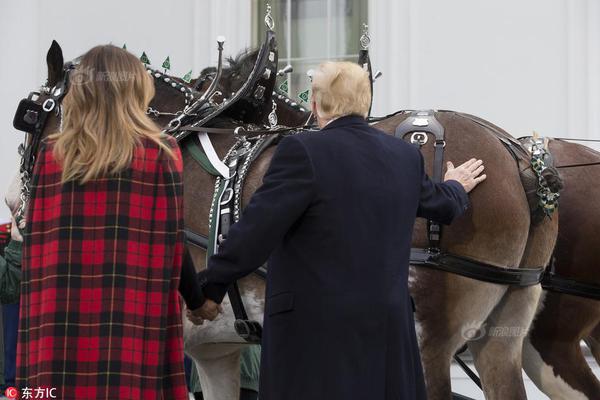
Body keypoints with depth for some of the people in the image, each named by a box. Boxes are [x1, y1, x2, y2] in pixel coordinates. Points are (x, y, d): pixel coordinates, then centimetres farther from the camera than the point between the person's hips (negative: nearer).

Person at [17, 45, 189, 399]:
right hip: (131, 327, -3)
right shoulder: (162, 154, -3)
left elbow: (35, 251, 5)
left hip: (58, 330, 3)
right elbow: (171, 248, -1)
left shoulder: (50, 154, 5)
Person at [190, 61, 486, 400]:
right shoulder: (406, 155, 8)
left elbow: (255, 231, -15)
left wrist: (211, 288, -4)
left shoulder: (303, 152, -13)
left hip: (317, 332, -6)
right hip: (389, 329, 6)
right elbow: (439, 204, 28)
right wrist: (457, 188, 52)